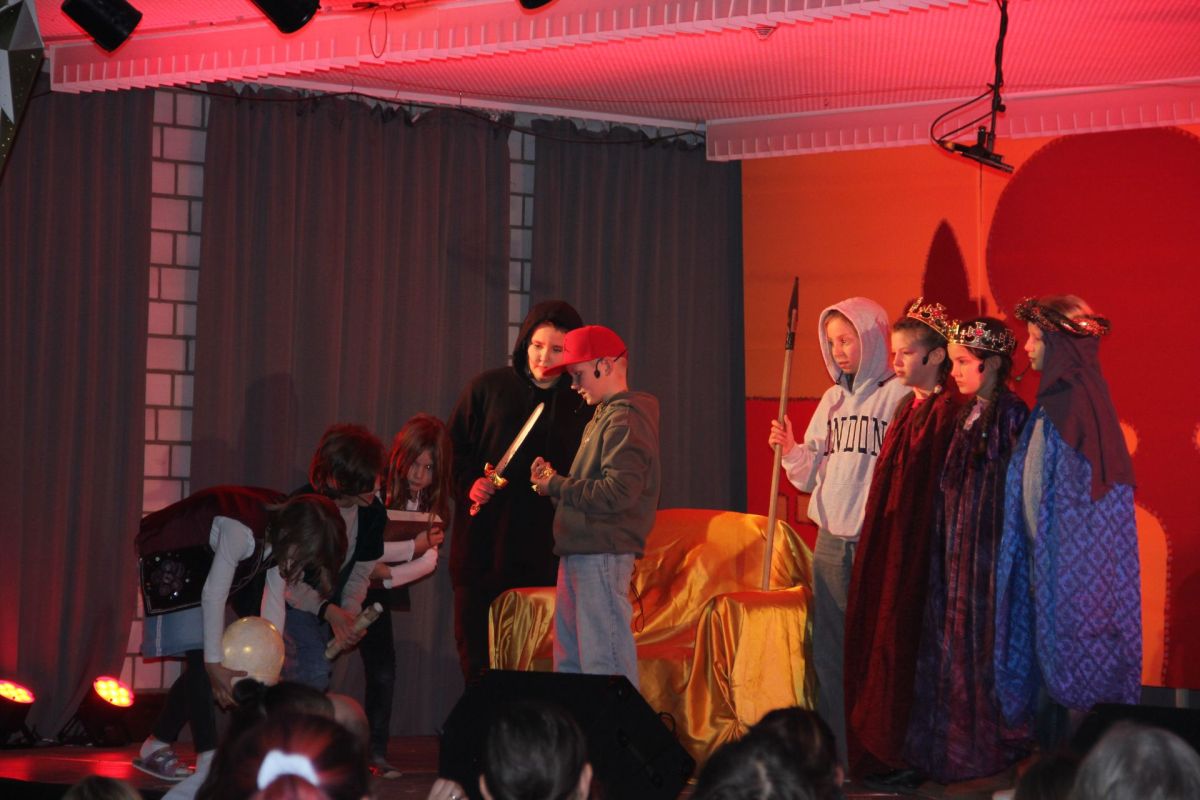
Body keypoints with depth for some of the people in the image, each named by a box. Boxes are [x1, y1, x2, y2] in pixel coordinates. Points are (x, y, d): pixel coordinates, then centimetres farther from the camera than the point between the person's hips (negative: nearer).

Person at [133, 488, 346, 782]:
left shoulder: (284, 530, -13)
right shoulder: (242, 529, -38)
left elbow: (274, 599, -8)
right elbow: (213, 595, -35)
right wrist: (214, 665, -32)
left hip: (208, 558, 8)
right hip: (169, 556, -8)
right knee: (200, 655, -17)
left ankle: (156, 747, 14)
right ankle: (209, 758, -17)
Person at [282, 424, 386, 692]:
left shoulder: (372, 512, -11)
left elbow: (360, 574, -1)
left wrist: (350, 614, -20)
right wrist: (330, 612, -33)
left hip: (327, 604, 6)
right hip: (290, 602, -6)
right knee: (314, 672, -24)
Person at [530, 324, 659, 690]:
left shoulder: (625, 419, -11)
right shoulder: (602, 418, 21)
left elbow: (618, 492, -22)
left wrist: (556, 486, -13)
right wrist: (553, 479, 3)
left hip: (603, 553, -11)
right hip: (580, 553, 11)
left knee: (606, 663, -11)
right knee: (569, 662, 13)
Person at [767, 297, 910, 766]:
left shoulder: (900, 397, -5)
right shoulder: (833, 401, 16)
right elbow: (810, 477, 18)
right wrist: (789, 450, 0)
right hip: (831, 542, 6)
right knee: (829, 654, 7)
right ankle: (834, 754, 14)